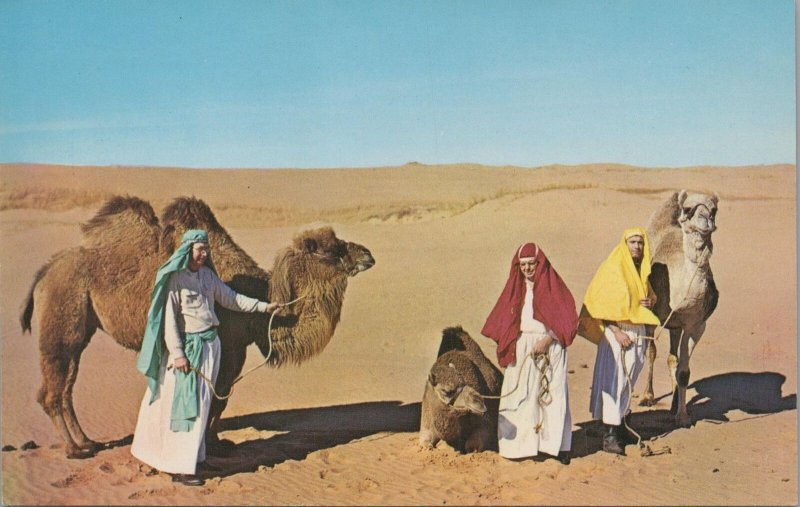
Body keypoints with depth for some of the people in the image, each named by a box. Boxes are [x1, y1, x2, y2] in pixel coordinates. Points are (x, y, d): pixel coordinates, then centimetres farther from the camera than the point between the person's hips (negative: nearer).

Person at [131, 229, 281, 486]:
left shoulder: (207, 274, 9)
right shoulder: (175, 278, -12)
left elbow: (231, 298, 17)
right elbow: (169, 318, -14)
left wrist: (263, 306, 15)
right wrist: (177, 354, -19)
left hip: (210, 345, 7)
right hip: (188, 347, -7)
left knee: (202, 403, 13)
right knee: (186, 404, -6)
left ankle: (196, 457, 24)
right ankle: (179, 468, 0)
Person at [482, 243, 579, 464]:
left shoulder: (552, 285, 0)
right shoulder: (516, 287, 11)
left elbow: (566, 318, -5)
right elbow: (502, 319, 14)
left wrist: (548, 339, -13)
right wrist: (507, 342, 1)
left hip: (549, 347, -3)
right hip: (521, 348, 3)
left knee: (552, 395, -3)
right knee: (520, 395, -1)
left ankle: (557, 446, 3)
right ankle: (520, 444, 3)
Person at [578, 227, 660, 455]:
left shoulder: (642, 270, 11)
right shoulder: (611, 268, -9)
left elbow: (650, 294, 25)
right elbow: (601, 305, -12)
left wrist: (650, 301, 0)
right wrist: (617, 332, -18)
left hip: (637, 331, 7)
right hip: (615, 330, -7)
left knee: (629, 380, 12)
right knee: (613, 380, -8)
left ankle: (620, 424, 23)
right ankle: (609, 435, -6)